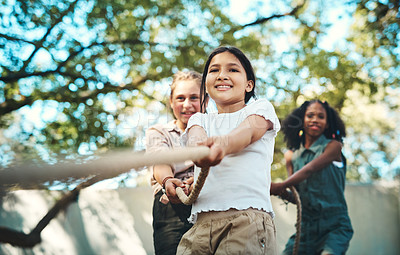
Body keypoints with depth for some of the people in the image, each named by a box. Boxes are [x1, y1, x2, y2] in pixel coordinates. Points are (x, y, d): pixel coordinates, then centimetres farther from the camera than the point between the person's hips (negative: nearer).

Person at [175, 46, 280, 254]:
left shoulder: (261, 108, 14)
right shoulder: (200, 120, 24)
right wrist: (198, 146, -27)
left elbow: (249, 130, -10)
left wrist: (224, 143, -35)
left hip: (249, 217, -3)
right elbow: (195, 136, -1)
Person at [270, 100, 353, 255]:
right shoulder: (292, 156, 11)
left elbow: (310, 169, -16)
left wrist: (282, 185, -30)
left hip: (334, 226, -4)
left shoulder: (333, 146, -1)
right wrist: (284, 192, -18)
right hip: (305, 226, 4)